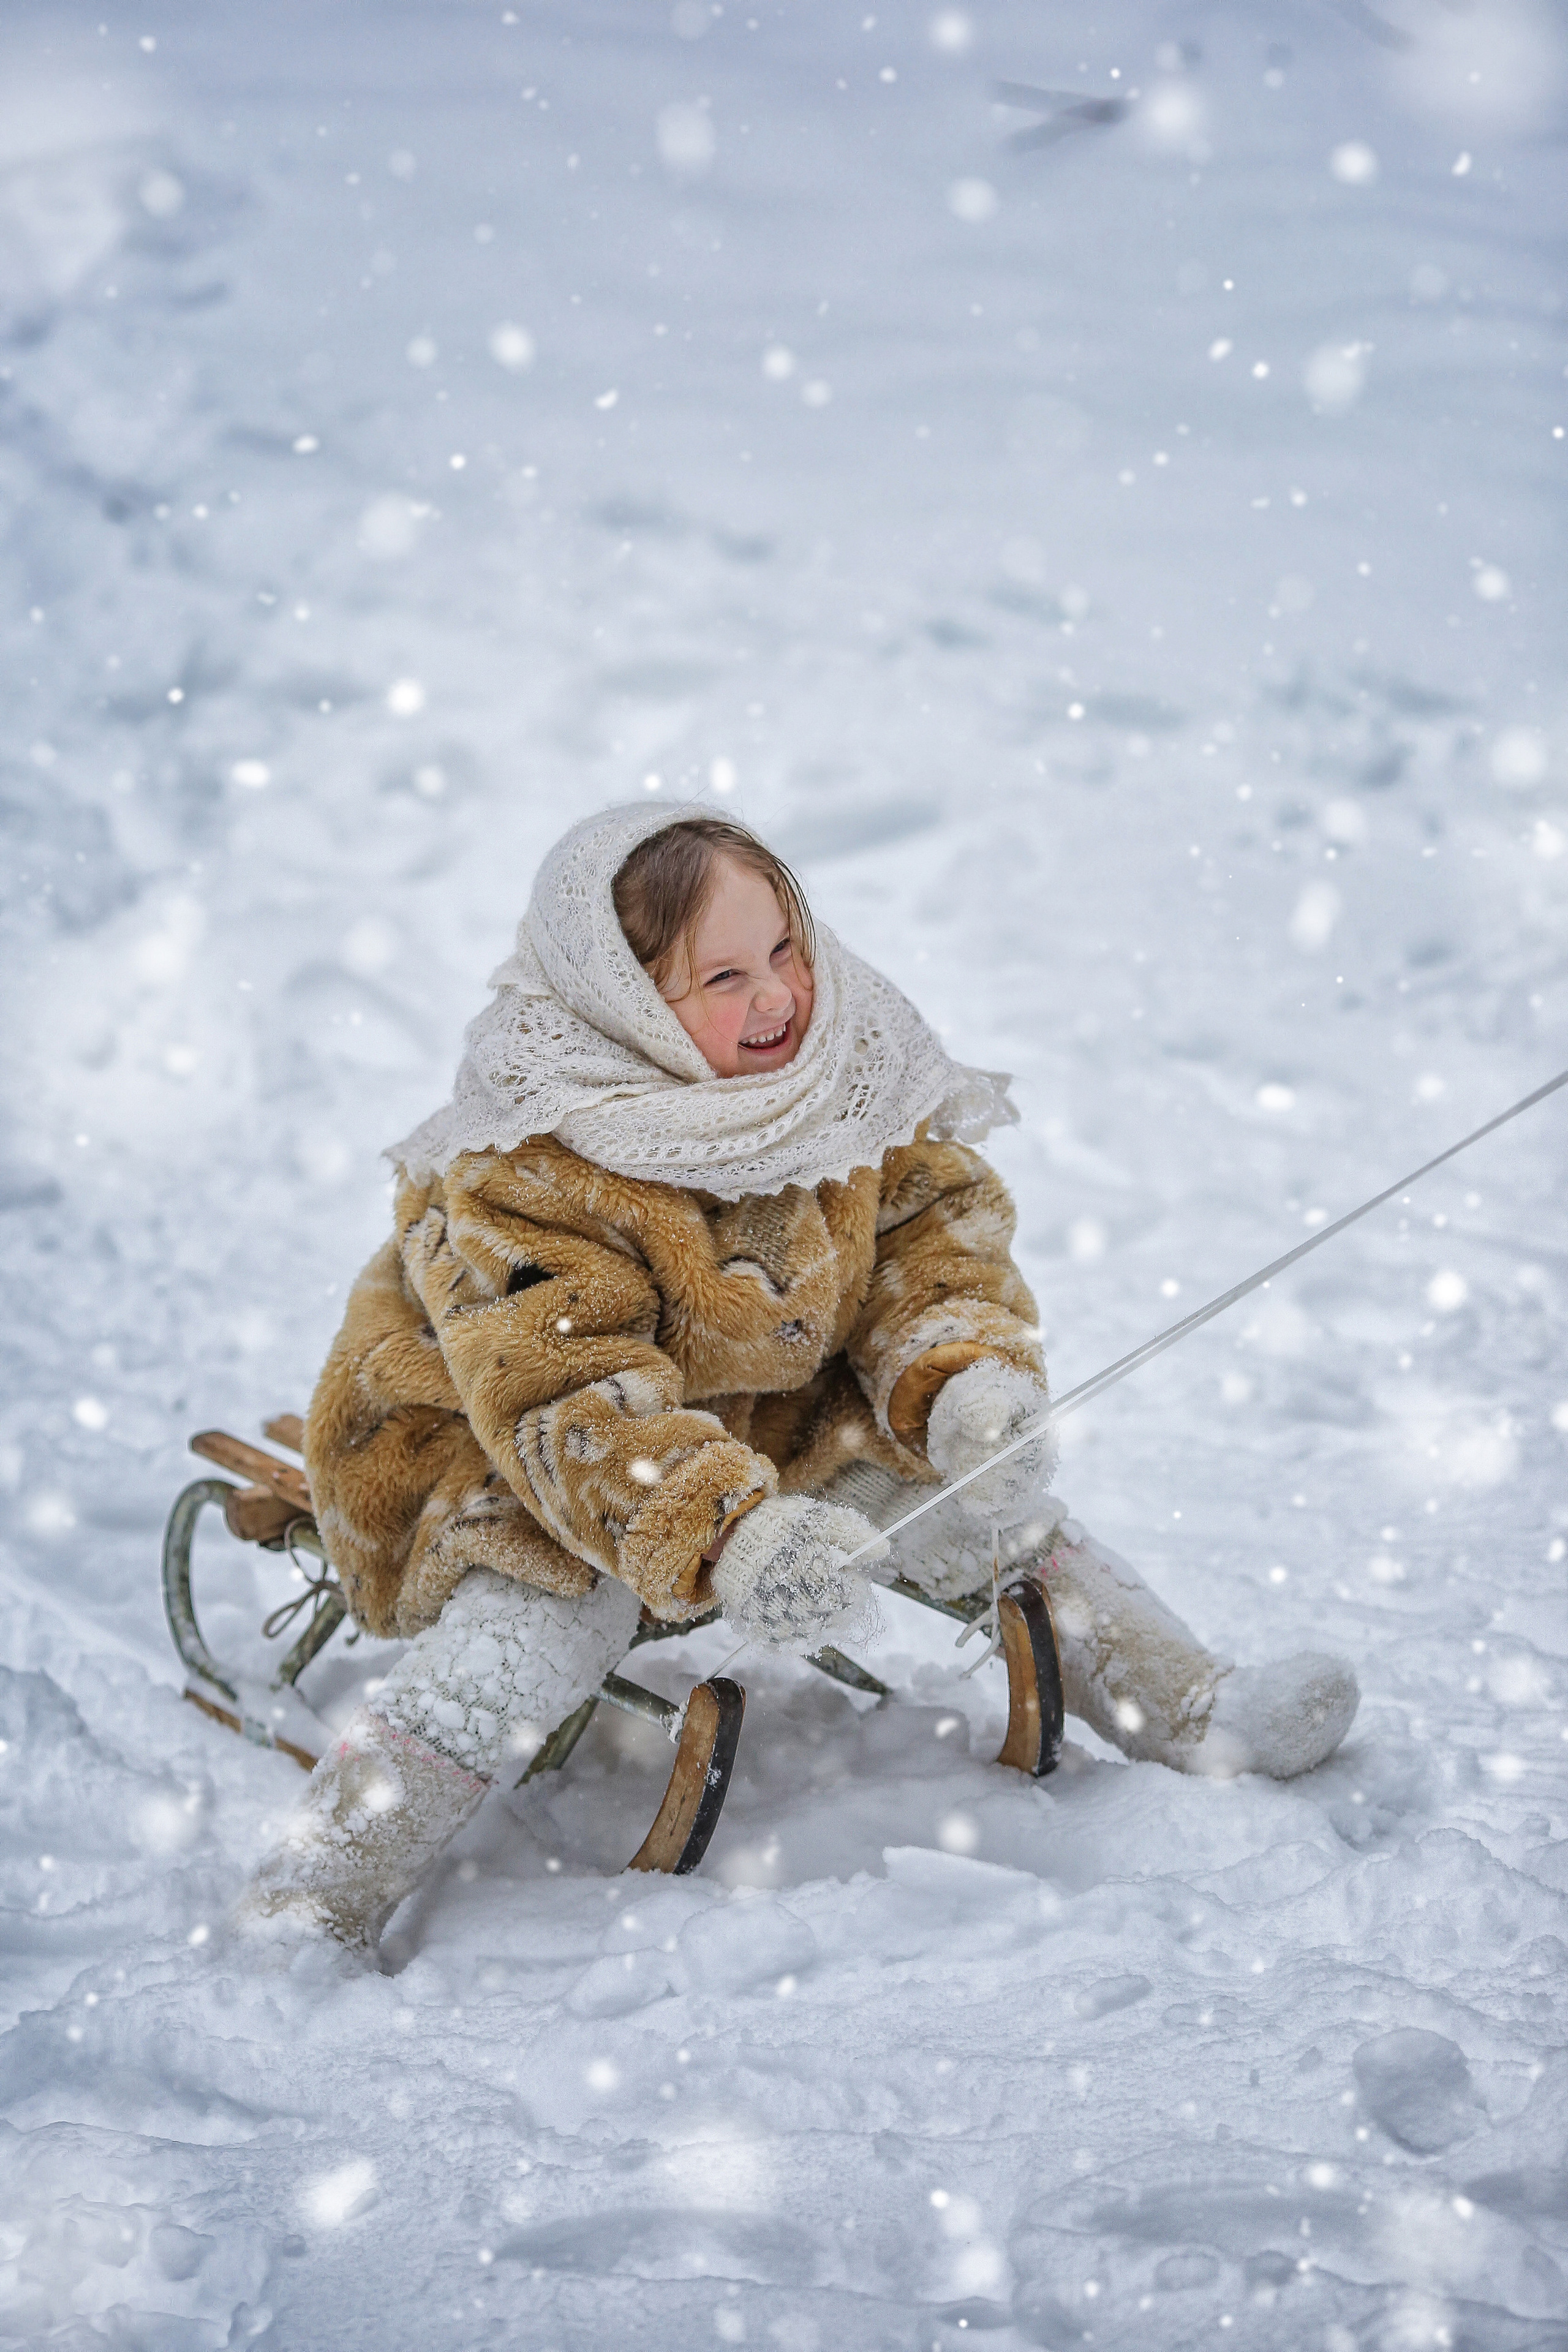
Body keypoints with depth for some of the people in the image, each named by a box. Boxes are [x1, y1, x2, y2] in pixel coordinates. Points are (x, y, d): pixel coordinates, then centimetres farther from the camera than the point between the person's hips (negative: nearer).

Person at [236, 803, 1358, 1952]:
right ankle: (310, 1908, -27)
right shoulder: (521, 1175, -31)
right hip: (483, 1446, -6)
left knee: (963, 1483, -7)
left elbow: (935, 1228, -6)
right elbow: (570, 1402, -38)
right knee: (560, 1608, -32)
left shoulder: (851, 1061, -12)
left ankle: (1191, 1712, 8)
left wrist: (967, 1379, -27)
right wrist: (729, 1537, -53)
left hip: (755, 1416, 6)